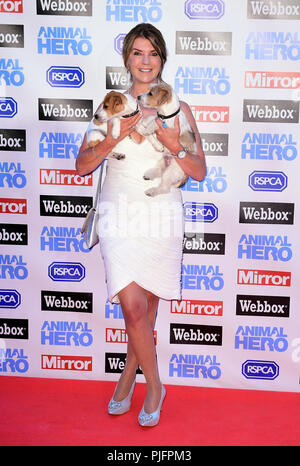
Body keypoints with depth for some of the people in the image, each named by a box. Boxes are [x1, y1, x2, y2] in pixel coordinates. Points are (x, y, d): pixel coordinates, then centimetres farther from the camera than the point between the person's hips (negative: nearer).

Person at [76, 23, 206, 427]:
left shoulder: (177, 109, 5)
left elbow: (199, 171, 3)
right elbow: (82, 165, 3)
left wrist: (174, 147, -16)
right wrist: (113, 139, -13)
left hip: (162, 214, 0)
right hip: (120, 213, 0)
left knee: (146, 307, 8)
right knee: (133, 307, -7)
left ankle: (128, 377, 33)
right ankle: (154, 385, 16)